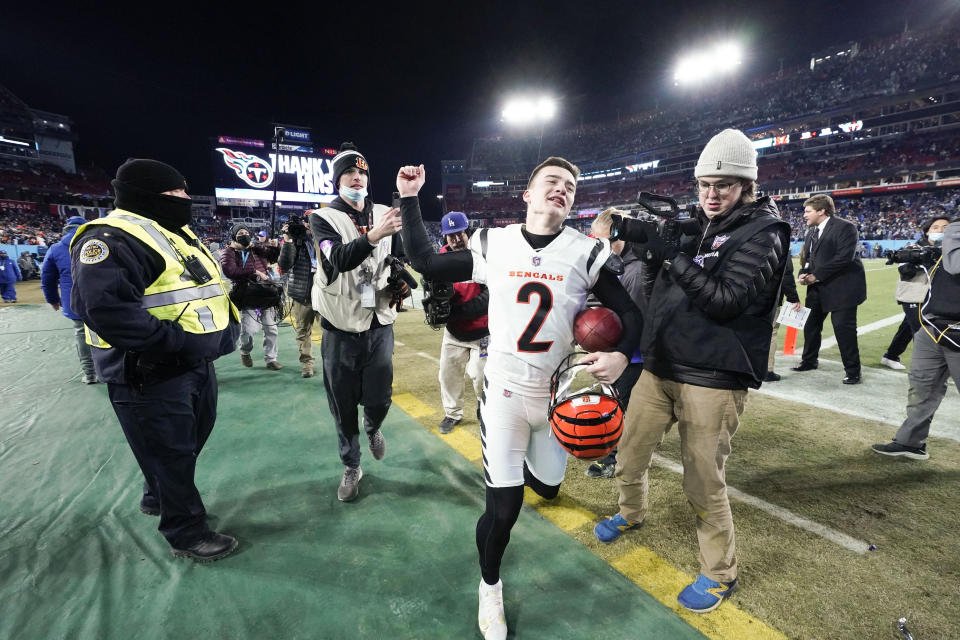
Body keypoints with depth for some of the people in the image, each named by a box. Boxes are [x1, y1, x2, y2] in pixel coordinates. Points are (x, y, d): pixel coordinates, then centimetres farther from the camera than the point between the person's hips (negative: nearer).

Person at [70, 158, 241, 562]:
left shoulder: (179, 235, 14)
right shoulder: (111, 238, -18)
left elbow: (207, 289, 20)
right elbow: (105, 308, -30)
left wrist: (227, 328, 4)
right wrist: (179, 341, -29)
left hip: (197, 363, 10)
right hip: (150, 373, -10)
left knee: (191, 440, 24)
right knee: (170, 452, 5)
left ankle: (158, 497, 49)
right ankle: (187, 533, 24)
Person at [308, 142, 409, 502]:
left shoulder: (385, 216, 6)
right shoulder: (323, 218, -4)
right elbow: (338, 259, -24)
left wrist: (401, 285, -4)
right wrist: (373, 236, -41)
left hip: (379, 325, 2)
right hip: (340, 328, -2)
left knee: (379, 400, 5)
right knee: (343, 407, 9)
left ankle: (373, 429, 42)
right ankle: (351, 467, 32)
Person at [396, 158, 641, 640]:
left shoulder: (587, 252, -4)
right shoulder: (494, 244, -4)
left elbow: (628, 311, 1)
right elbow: (424, 263, 2)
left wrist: (621, 354, -18)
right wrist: (409, 200, 0)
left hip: (560, 392, 2)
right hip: (505, 389, -2)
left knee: (546, 486, 20)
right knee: (503, 506, 2)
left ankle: (521, 463, 58)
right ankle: (490, 586, 34)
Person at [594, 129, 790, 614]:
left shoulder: (762, 233, -4)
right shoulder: (693, 225, 13)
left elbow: (726, 300, -18)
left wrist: (671, 255, -20)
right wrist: (647, 251, -4)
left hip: (713, 378, -6)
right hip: (659, 368, 6)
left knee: (704, 485, 3)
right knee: (628, 456, 14)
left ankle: (720, 573, 29)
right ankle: (632, 513, 44)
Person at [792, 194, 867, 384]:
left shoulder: (844, 227, -11)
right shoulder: (812, 231, 13)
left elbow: (845, 257, -21)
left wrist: (816, 275, -20)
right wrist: (803, 274, -1)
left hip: (841, 288, -8)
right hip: (818, 289, 8)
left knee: (844, 329, -6)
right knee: (810, 325, 14)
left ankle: (853, 371, 6)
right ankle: (809, 361, 31)